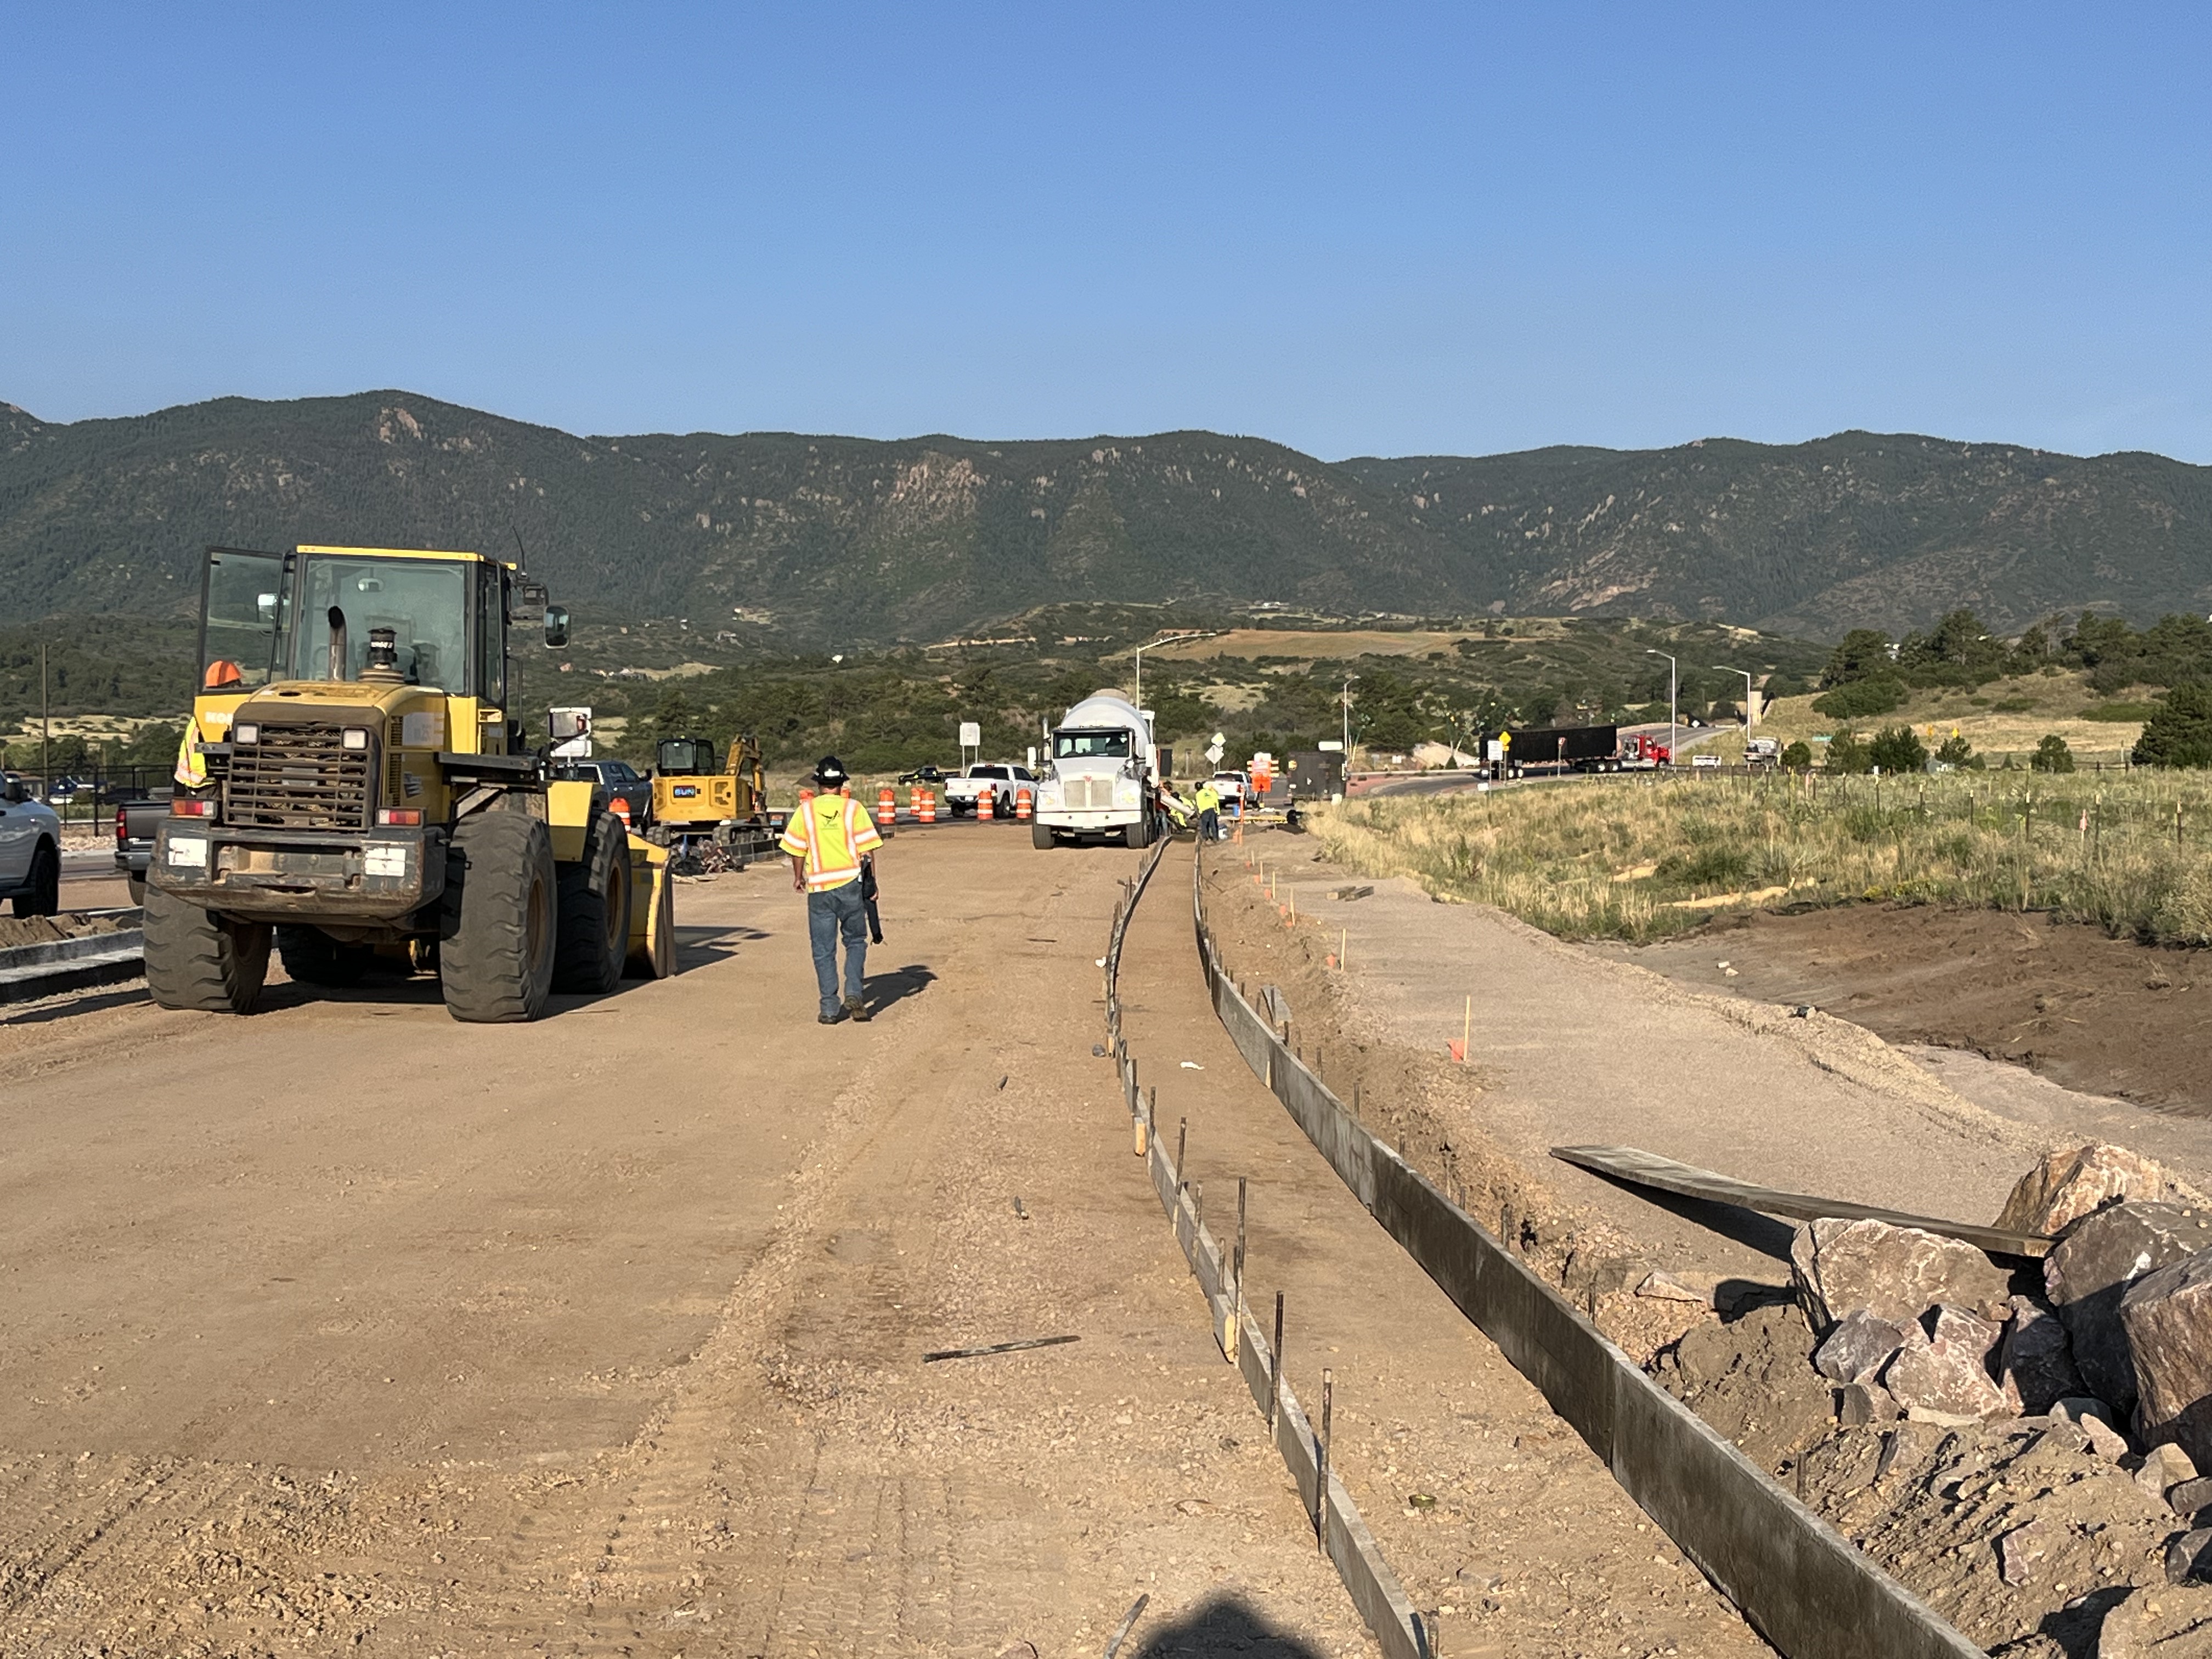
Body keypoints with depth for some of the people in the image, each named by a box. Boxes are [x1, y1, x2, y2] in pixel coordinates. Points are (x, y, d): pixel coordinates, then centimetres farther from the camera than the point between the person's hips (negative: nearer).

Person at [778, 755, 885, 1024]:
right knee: (855, 941, 16)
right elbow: (867, 850, -4)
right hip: (851, 884, 0)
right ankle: (854, 994, 0)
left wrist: (798, 877, 22)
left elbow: (797, 850, 4)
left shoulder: (805, 811, -1)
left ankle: (830, 1009, 6)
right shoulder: (854, 809, -2)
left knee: (824, 950, 7)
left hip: (820, 889, 0)